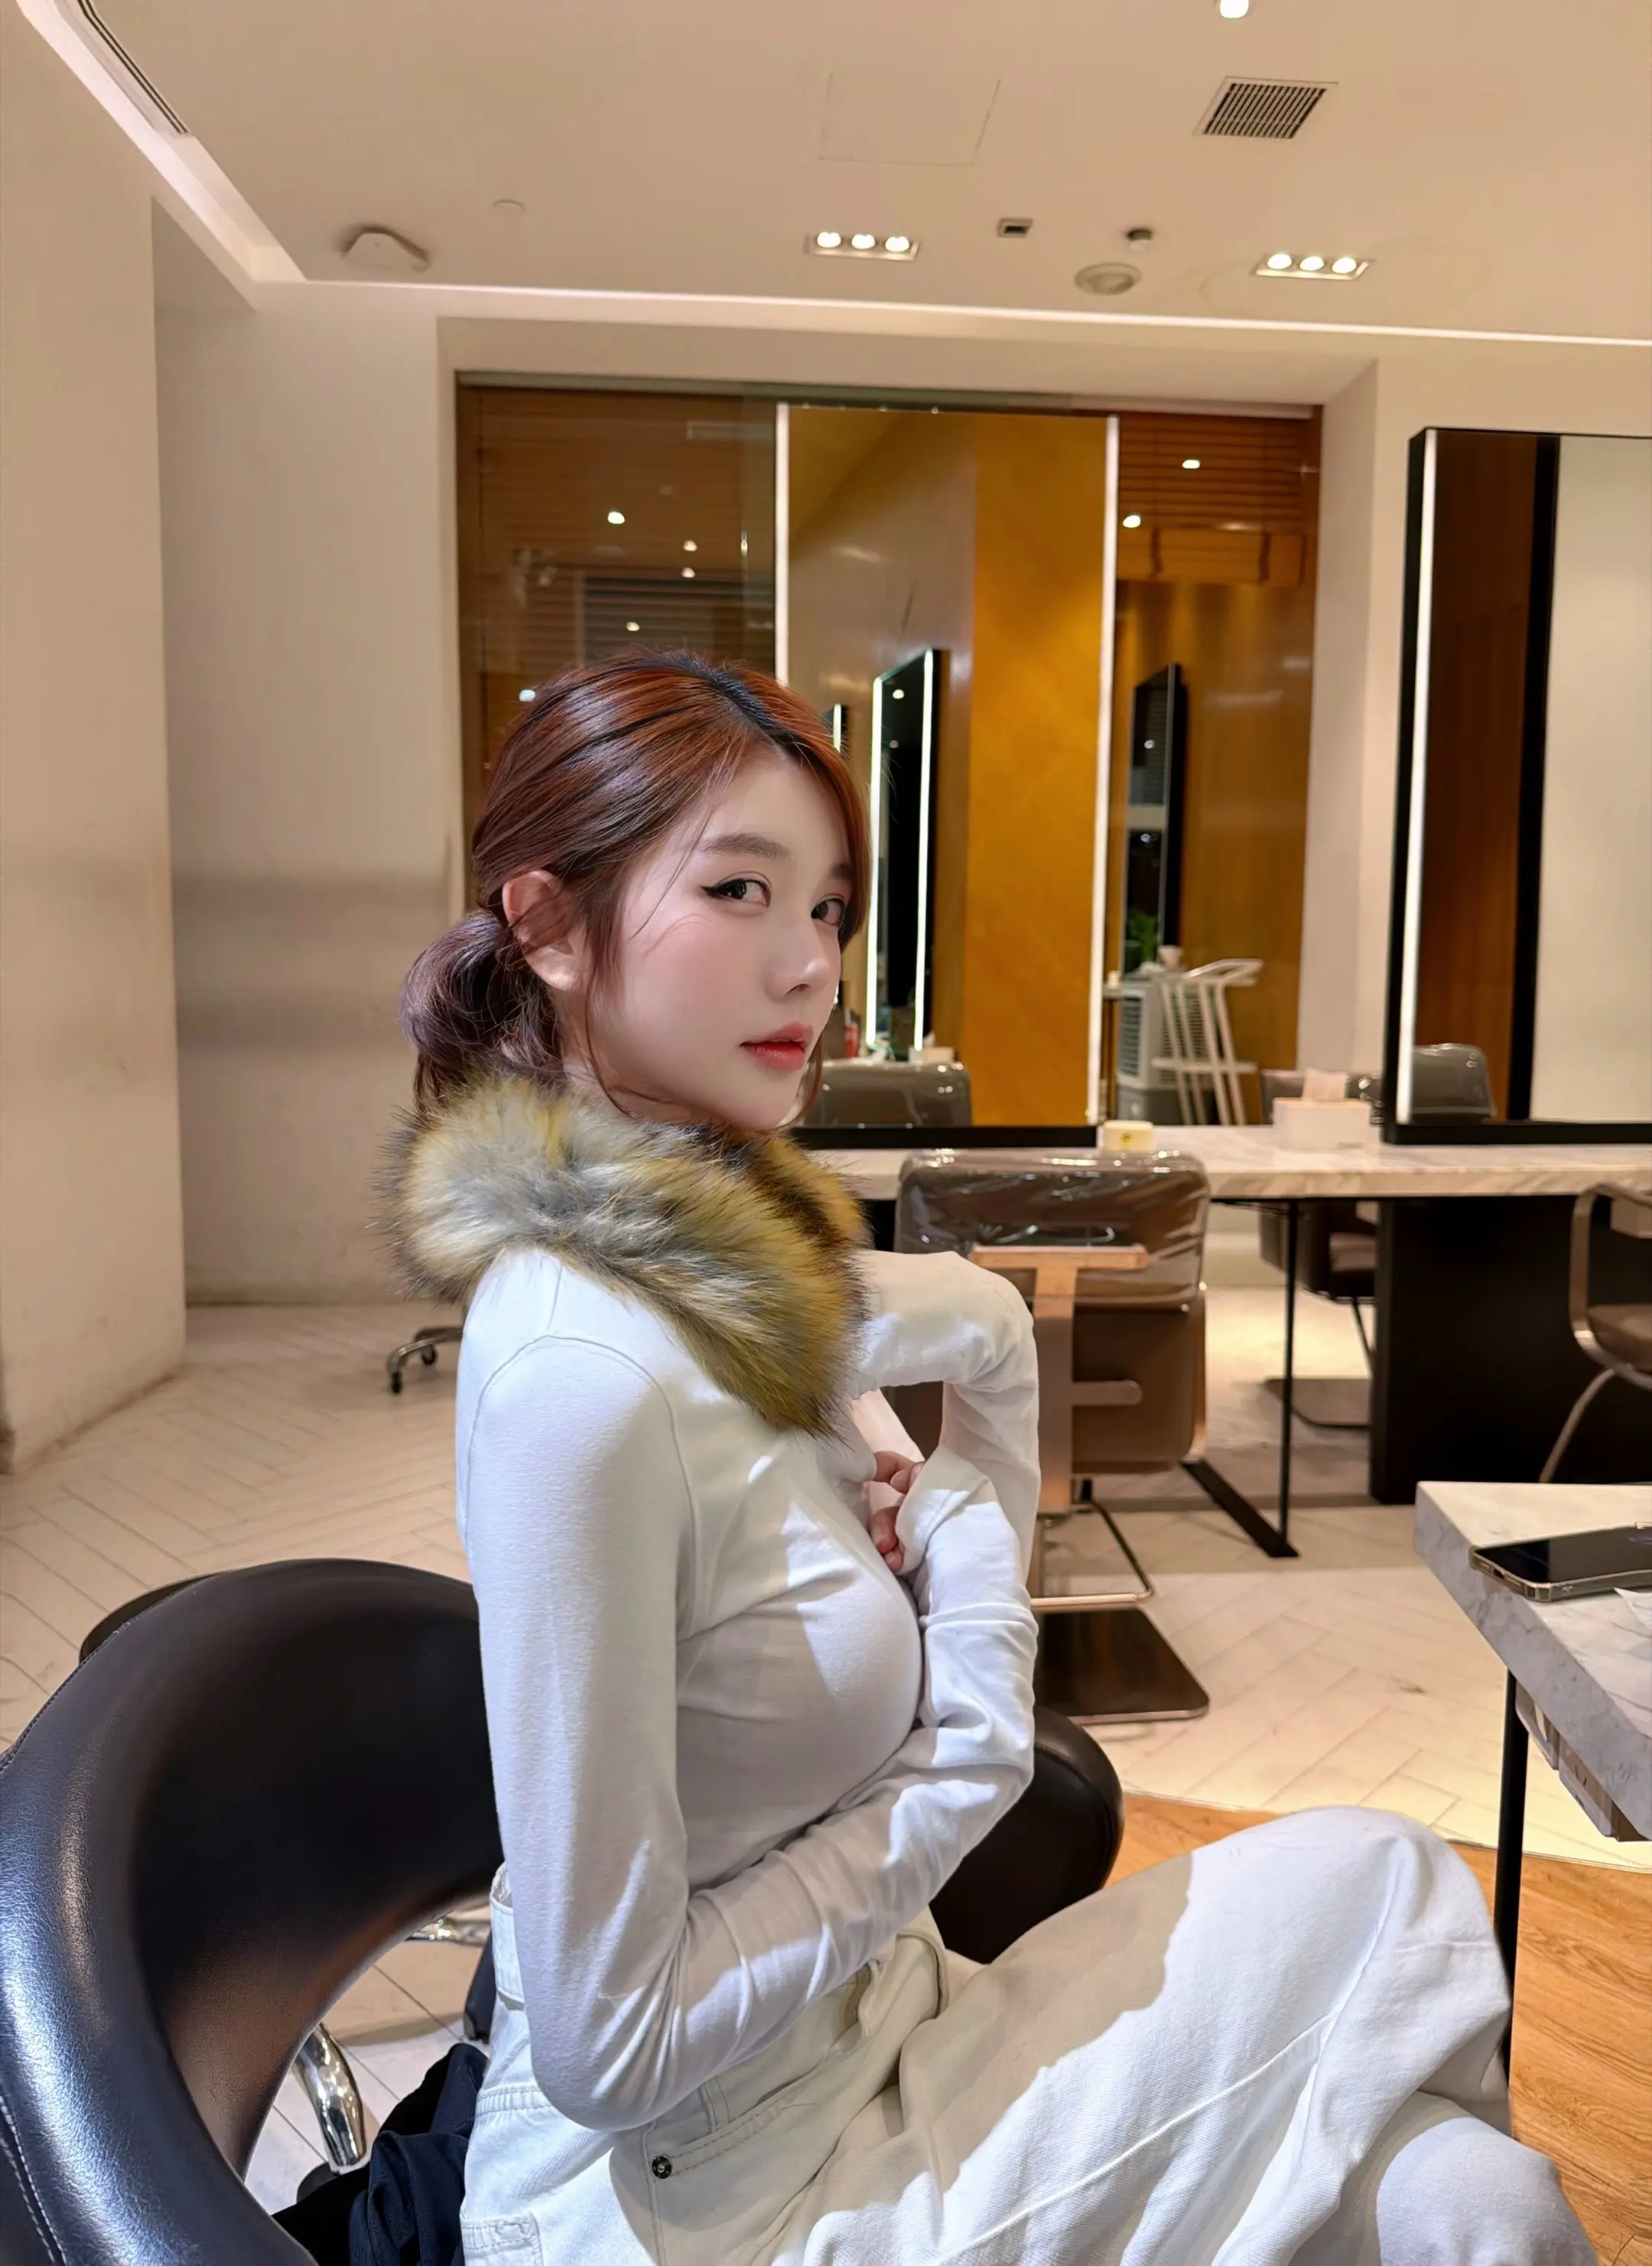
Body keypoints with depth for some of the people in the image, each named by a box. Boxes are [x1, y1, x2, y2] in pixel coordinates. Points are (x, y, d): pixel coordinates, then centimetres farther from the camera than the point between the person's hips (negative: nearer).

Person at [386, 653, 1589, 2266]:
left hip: (860, 2035, 6)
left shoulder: (746, 1254, -5)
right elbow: (608, 2045, -24)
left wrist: (966, 1533, -4)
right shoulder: (586, 1376, -29)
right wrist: (965, 1764, -16)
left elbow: (993, 1327, 15)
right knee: (1386, 1888, -9)